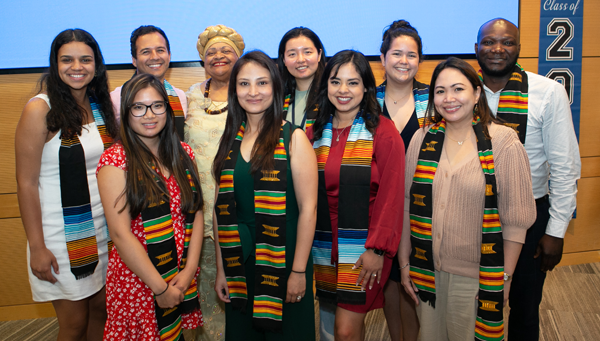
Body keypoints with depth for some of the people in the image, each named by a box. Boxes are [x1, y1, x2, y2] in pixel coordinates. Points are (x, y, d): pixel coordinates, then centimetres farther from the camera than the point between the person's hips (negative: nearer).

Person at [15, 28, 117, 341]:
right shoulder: (40, 110, -13)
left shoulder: (101, 105, 5)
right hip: (63, 236, -5)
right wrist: (37, 247, -13)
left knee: (101, 310, 15)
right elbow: (27, 183, -13)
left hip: (104, 229, 5)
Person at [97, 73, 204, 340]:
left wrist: (190, 269, -7)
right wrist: (160, 288, -14)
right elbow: (120, 233, -15)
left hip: (183, 277, 4)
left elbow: (196, 213, 2)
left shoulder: (183, 153, 4)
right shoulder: (115, 160, -11)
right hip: (137, 278, -4)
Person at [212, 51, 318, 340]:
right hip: (239, 261, 4)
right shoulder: (230, 141, 5)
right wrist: (221, 269, 5)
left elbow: (308, 208, -12)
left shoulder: (293, 138, -8)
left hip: (283, 260, -4)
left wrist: (299, 271, -14)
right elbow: (221, 209, 6)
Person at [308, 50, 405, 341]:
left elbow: (391, 195, -8)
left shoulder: (382, 131, -5)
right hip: (325, 249, 4)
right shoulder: (315, 134, 8)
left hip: (365, 249, -4)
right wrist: (308, 245, 4)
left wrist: (377, 249, -13)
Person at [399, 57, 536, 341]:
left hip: (478, 276, -3)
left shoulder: (503, 141, -8)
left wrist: (505, 277, -8)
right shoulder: (422, 139, 1)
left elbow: (515, 218, -8)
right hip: (427, 273, 3)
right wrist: (404, 263, 5)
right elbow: (406, 206, 4)